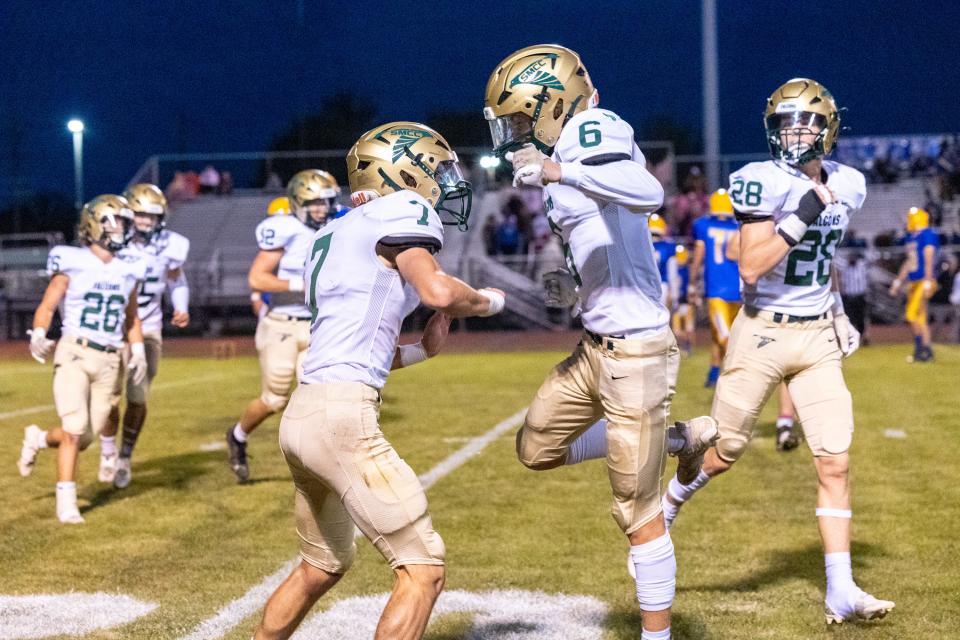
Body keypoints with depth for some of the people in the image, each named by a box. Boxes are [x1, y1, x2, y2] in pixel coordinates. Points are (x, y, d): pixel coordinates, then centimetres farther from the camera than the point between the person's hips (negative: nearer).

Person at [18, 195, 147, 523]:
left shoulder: (128, 270, 9)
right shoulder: (72, 262, -4)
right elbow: (46, 307, -4)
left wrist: (138, 351, 7)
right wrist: (38, 336, -22)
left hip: (109, 361, 4)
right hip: (74, 353, -4)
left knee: (86, 438, 4)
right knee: (76, 430, -14)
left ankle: (38, 438, 34)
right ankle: (66, 502, -1)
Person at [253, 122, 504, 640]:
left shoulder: (335, 234, 22)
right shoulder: (399, 211, -3)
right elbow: (438, 292, -20)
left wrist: (420, 350, 15)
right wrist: (488, 301, 0)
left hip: (304, 412, 9)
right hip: (342, 417, -9)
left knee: (321, 567, 27)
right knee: (422, 571, -5)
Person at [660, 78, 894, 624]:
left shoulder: (846, 186, 5)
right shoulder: (765, 183, -14)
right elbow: (751, 269, -20)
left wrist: (839, 311, 16)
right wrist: (799, 219, -26)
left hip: (820, 338, 4)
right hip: (763, 333, -4)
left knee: (836, 464, -2)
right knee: (725, 452, 7)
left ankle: (841, 593, 2)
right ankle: (667, 506, 38)